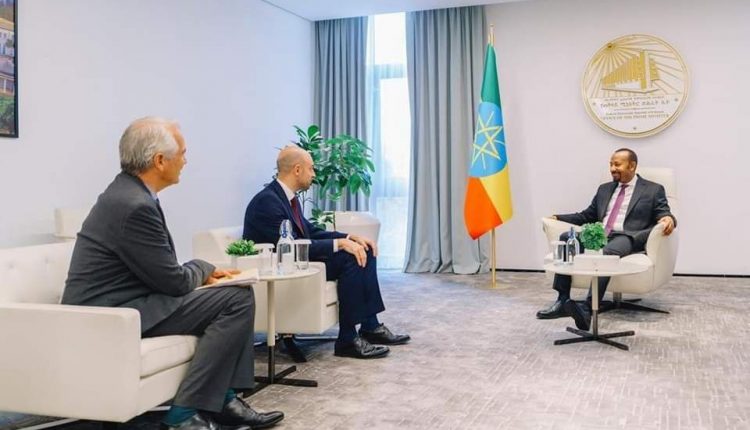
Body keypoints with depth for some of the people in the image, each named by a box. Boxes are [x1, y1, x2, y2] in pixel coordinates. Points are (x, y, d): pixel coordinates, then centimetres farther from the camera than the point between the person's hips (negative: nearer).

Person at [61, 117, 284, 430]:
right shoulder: (135, 206, -22)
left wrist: (202, 274, 4)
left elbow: (160, 270, 14)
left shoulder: (127, 191, 9)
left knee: (236, 296, 12)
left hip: (116, 304, 10)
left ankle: (223, 401, 13)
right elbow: (174, 281, -17)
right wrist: (203, 269, 3)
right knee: (238, 300, -14)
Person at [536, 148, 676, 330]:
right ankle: (562, 302, -27)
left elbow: (664, 215, 3)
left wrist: (669, 219, -22)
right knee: (566, 238, -23)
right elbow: (587, 216, 28)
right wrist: (558, 218, 16)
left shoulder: (653, 190, 12)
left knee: (608, 252, -39)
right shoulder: (604, 189, 27)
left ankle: (587, 311, -49)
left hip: (627, 238, -5)